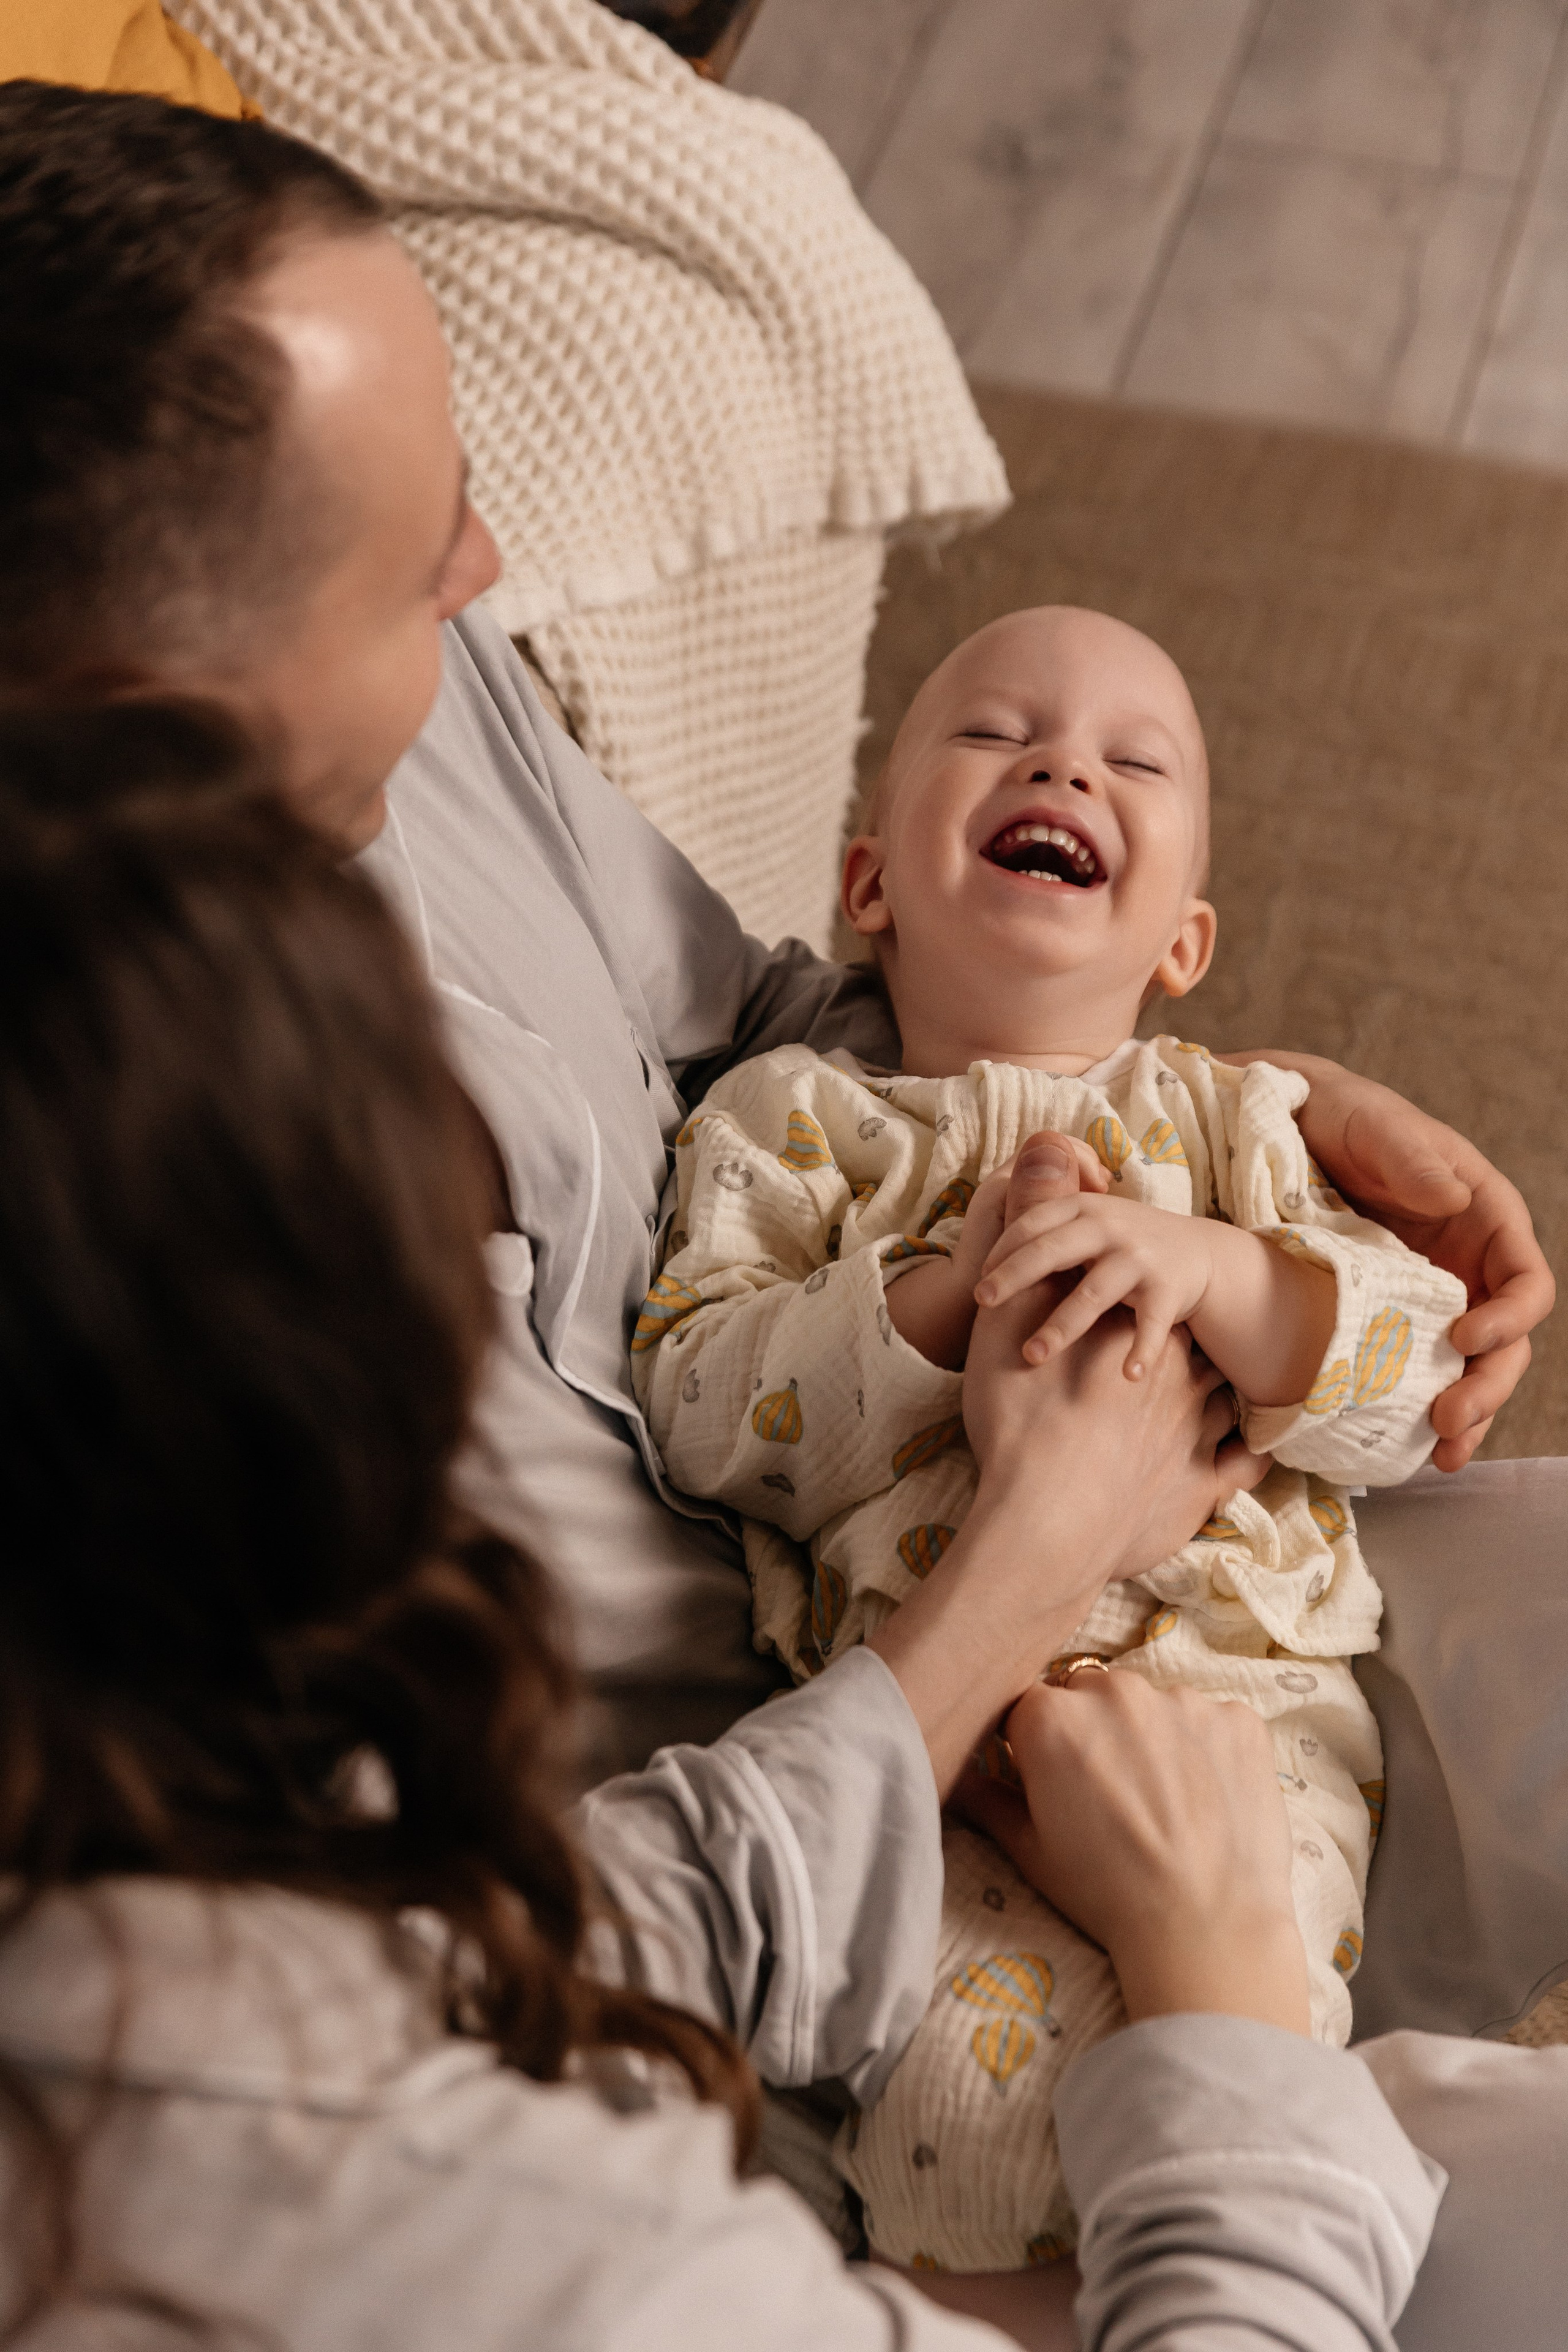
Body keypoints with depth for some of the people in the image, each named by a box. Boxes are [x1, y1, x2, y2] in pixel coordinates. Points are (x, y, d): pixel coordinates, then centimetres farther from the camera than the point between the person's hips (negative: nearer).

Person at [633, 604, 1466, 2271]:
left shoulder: (1239, 1120, 17)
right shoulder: (791, 1120, 12)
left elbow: (1409, 1385, 5)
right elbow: (698, 1414, 0)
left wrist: (1216, 1274, -13)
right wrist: (941, 1297, -13)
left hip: (1240, 1699, 2)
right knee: (952, 2085, -25)